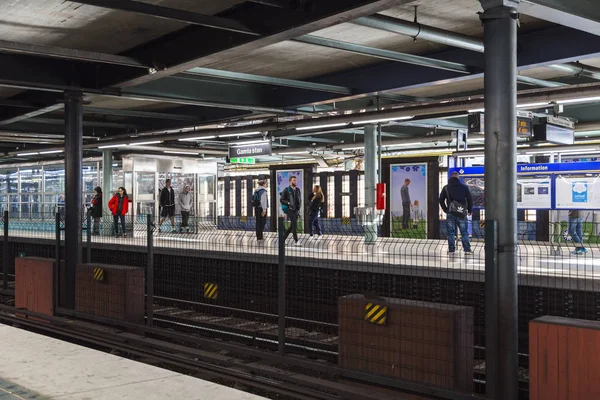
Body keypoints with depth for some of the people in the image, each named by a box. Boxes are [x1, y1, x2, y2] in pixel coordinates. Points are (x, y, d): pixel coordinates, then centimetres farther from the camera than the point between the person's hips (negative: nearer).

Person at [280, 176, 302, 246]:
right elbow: (281, 200, -4)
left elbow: (300, 200, 23)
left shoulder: (298, 190, 13)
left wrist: (300, 205, 2)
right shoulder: (286, 190, -3)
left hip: (296, 210, 6)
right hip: (289, 209, -6)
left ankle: (283, 239, 20)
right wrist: (289, 203, -19)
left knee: (292, 226, 7)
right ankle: (296, 241, -16)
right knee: (294, 224, -18)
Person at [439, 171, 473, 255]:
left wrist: (445, 210, 13)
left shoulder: (446, 188, 4)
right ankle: (467, 249, 2)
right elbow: (470, 199, 3)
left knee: (451, 232, 6)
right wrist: (470, 210, 13)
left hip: (450, 213, 1)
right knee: (464, 232, 4)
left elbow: (441, 200, 7)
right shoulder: (464, 187, 0)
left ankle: (451, 250, 5)